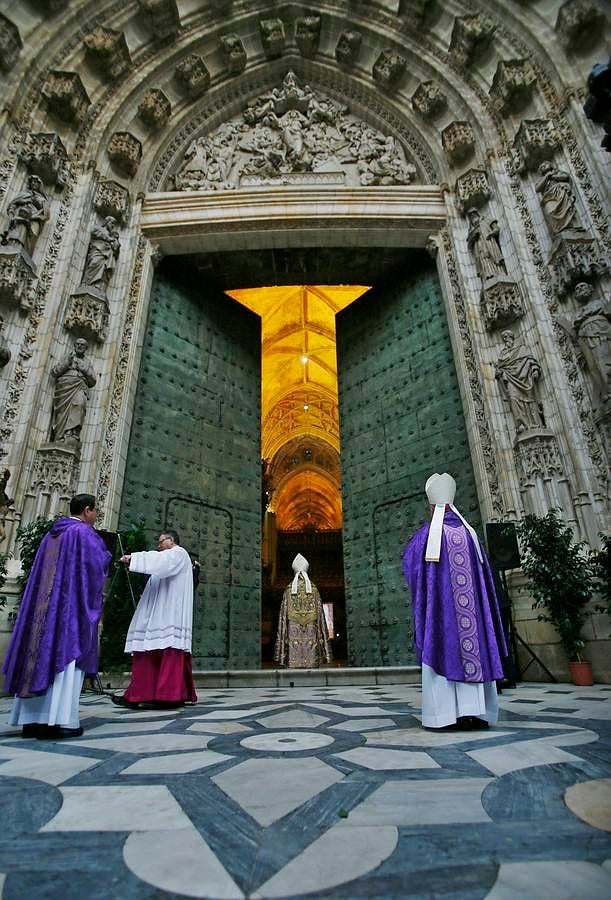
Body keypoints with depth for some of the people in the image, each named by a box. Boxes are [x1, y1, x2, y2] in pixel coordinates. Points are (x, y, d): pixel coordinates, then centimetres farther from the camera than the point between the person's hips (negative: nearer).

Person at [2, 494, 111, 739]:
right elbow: (99, 562, -10)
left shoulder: (51, 534, 18)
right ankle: (60, 720, -11)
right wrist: (106, 555, 10)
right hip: (73, 603, -7)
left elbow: (41, 572, 22)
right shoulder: (84, 531, -5)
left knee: (42, 653, 8)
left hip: (43, 603, 8)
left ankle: (32, 719, 9)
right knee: (66, 654, -7)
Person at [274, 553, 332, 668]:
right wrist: (322, 636, 7)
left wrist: (283, 637, 7)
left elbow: (283, 615, 2)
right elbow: (320, 613, 2)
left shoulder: (289, 589, 4)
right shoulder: (313, 589, 4)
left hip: (293, 631, 0)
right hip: (311, 631, 0)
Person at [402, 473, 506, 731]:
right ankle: (476, 711, 8)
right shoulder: (468, 531, 8)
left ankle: (446, 715, -2)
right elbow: (484, 571, 12)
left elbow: (409, 563, 4)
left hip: (439, 602, -3)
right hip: (473, 599, 4)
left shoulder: (427, 533, -3)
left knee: (443, 651, -1)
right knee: (472, 650, 7)